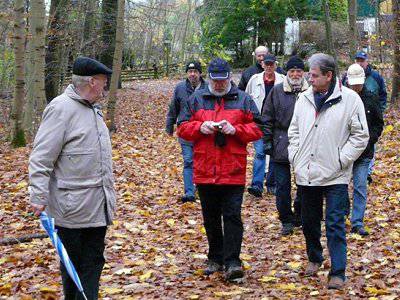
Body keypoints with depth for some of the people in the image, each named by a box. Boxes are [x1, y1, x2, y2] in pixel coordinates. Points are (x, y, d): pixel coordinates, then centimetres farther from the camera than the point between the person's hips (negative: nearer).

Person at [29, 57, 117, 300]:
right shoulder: (61, 108, -13)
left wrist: (109, 193, 24)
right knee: (73, 264, 5)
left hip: (98, 206, 8)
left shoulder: (93, 109, 15)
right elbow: (41, 158, -17)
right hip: (73, 207, -8)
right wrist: (39, 196, -22)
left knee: (93, 264, 10)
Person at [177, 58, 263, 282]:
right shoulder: (196, 99, 9)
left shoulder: (243, 99, 5)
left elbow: (257, 129, 2)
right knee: (211, 219, 13)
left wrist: (235, 130, -14)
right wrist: (200, 127, -11)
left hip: (233, 171, -2)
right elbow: (183, 127, 9)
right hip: (205, 171, 3)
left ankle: (232, 262, -5)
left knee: (232, 217, -6)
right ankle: (215, 258, 26)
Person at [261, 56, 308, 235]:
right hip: (281, 146, 0)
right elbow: (267, 118, 5)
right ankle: (286, 221, 16)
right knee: (282, 185, 4)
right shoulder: (277, 91, 2)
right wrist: (267, 141, -1)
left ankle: (299, 217, 25)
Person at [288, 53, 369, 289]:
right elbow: (294, 131, 17)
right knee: (309, 222, 16)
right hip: (306, 173, 5)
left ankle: (338, 272, 3)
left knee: (335, 225, -4)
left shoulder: (350, 99, -7)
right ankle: (314, 259, 37)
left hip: (335, 176, -5)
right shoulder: (305, 98, 7)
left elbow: (360, 136, -5)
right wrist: (295, 156, 5)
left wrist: (341, 160, -11)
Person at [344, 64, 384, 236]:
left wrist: (369, 138, -5)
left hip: (364, 152, 1)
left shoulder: (371, 99, 1)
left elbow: (379, 124, 9)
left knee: (360, 187, -1)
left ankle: (357, 223, 4)